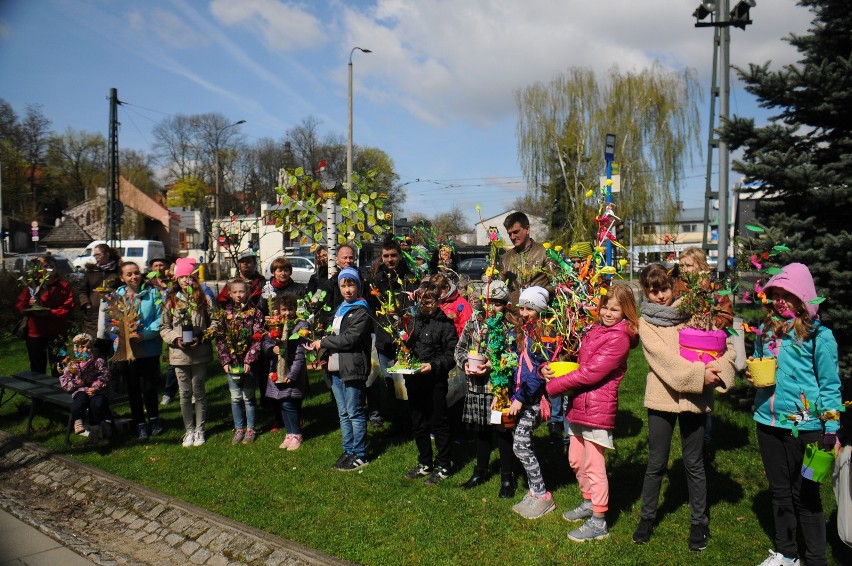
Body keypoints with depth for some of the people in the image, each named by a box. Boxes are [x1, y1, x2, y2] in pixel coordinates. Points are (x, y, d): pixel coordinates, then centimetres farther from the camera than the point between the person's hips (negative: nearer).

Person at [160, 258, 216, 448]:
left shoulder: (204, 300, 0)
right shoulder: (171, 301, 4)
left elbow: (213, 324, 1)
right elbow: (164, 328, 6)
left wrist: (201, 338, -14)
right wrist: (175, 339, -11)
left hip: (200, 353, -1)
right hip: (179, 353, 1)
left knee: (199, 392, 8)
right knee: (185, 393, 8)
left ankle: (199, 429, 20)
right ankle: (189, 430, 21)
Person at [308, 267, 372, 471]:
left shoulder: (361, 312, -11)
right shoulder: (340, 309, 19)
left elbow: (350, 339, -20)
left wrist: (323, 343, -11)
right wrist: (322, 345, 8)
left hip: (353, 369, -9)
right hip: (337, 369, 9)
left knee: (355, 413, -2)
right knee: (343, 414, 15)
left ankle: (359, 455, 7)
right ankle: (348, 451, 26)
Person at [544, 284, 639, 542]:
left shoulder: (619, 337, -15)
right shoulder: (595, 330, 13)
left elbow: (590, 373, -20)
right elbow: (580, 363, 15)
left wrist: (554, 386, -12)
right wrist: (548, 368, -4)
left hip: (598, 409, -9)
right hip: (579, 404, 9)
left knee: (594, 467, 1)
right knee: (576, 460, 20)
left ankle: (598, 523, 14)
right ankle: (589, 503, 40)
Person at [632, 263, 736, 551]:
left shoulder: (691, 313, 3)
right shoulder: (645, 323, -1)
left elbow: (726, 345, 0)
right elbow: (664, 358, -14)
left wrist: (719, 367, -20)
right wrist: (699, 373, -25)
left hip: (694, 398, 1)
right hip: (661, 397, -1)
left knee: (694, 463, 11)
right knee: (656, 463, 10)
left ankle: (699, 522, 26)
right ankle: (647, 517, 27)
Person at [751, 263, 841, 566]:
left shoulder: (818, 335, -10)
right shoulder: (766, 330, 5)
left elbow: (830, 385, -7)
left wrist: (831, 431, -10)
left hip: (804, 425, -5)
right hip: (769, 422, 5)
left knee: (805, 494, 6)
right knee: (779, 490, 18)